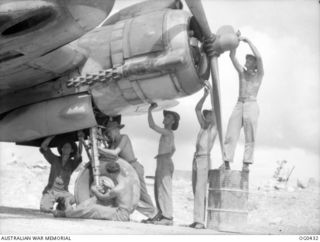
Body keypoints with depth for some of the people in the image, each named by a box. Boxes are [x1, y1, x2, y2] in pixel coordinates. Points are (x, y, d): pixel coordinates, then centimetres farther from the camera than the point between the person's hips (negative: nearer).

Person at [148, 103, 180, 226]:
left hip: (165, 163, -10)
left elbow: (152, 125, -19)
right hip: (161, 165, 10)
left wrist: (150, 110, -11)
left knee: (164, 190, -13)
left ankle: (168, 217, -16)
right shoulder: (169, 134, 21)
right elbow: (173, 149, 35)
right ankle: (161, 215, 11)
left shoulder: (168, 132, -9)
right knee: (159, 191, 10)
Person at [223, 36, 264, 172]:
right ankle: (226, 162, -13)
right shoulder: (242, 72, 19)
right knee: (231, 134, -9)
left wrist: (248, 41, -5)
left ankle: (246, 164, -5)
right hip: (239, 105, 3)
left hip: (252, 106, -3)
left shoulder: (259, 74, 9)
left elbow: (259, 57, -9)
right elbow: (232, 56, 9)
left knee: (250, 136, -8)